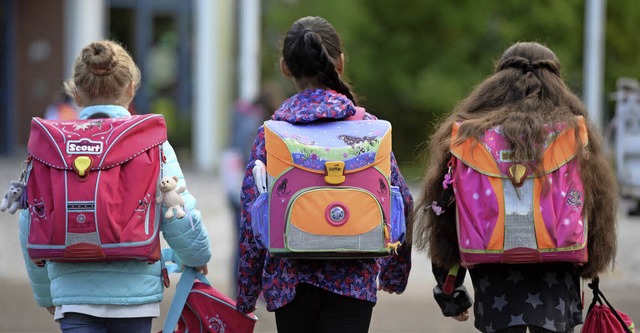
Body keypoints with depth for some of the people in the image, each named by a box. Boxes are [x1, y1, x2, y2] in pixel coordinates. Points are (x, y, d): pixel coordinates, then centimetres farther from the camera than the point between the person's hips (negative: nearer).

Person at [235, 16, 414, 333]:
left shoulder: (271, 132, -1)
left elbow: (252, 215, -3)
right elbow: (401, 201, 0)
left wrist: (246, 295, 5)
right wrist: (394, 272, 14)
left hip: (289, 279, 1)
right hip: (354, 279, -1)